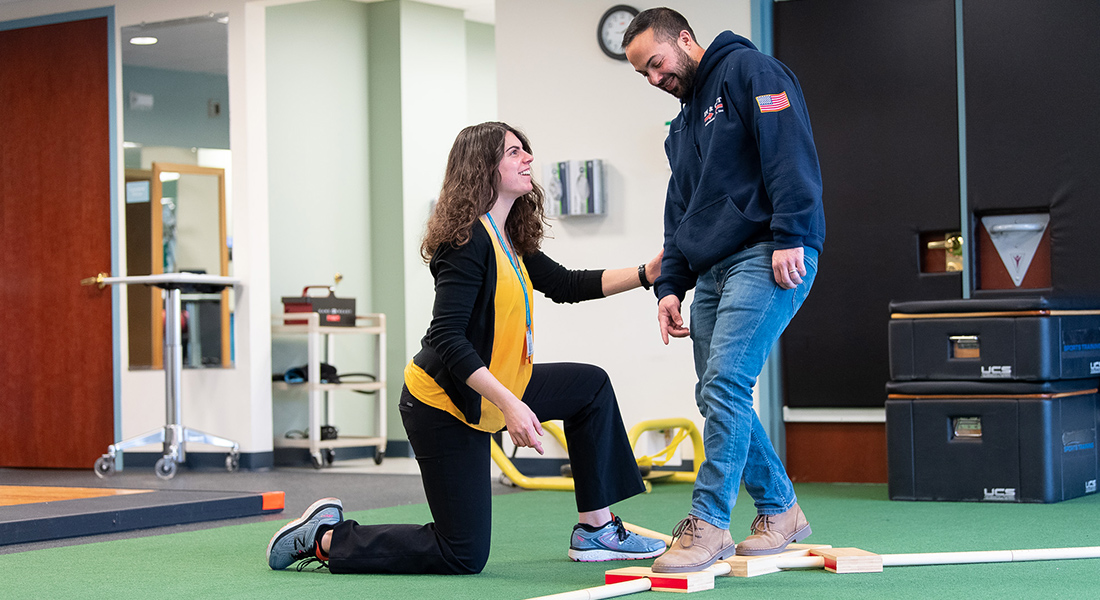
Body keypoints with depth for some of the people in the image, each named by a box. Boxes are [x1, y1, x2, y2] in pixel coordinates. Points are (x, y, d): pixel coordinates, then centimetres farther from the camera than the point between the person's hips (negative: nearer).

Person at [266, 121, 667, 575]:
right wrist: (510, 405, -33)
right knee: (464, 556, -5)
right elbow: (447, 339, -27)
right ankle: (325, 538, 4)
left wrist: (647, 274, 4)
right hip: (442, 405, -10)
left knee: (590, 386, 12)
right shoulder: (468, 242, -21)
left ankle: (595, 530, 15)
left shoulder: (510, 242, 7)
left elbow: (566, 285, 15)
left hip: (487, 392, 10)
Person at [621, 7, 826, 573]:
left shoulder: (748, 71, -1)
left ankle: (708, 524, -16)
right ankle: (780, 510, 19)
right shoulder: (683, 127, 26)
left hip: (771, 257, -9)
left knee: (725, 382, -18)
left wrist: (788, 237, -21)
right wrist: (669, 286, 16)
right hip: (713, 269, 10)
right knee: (715, 396, 7)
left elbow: (790, 151, -13)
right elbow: (680, 214, 28)